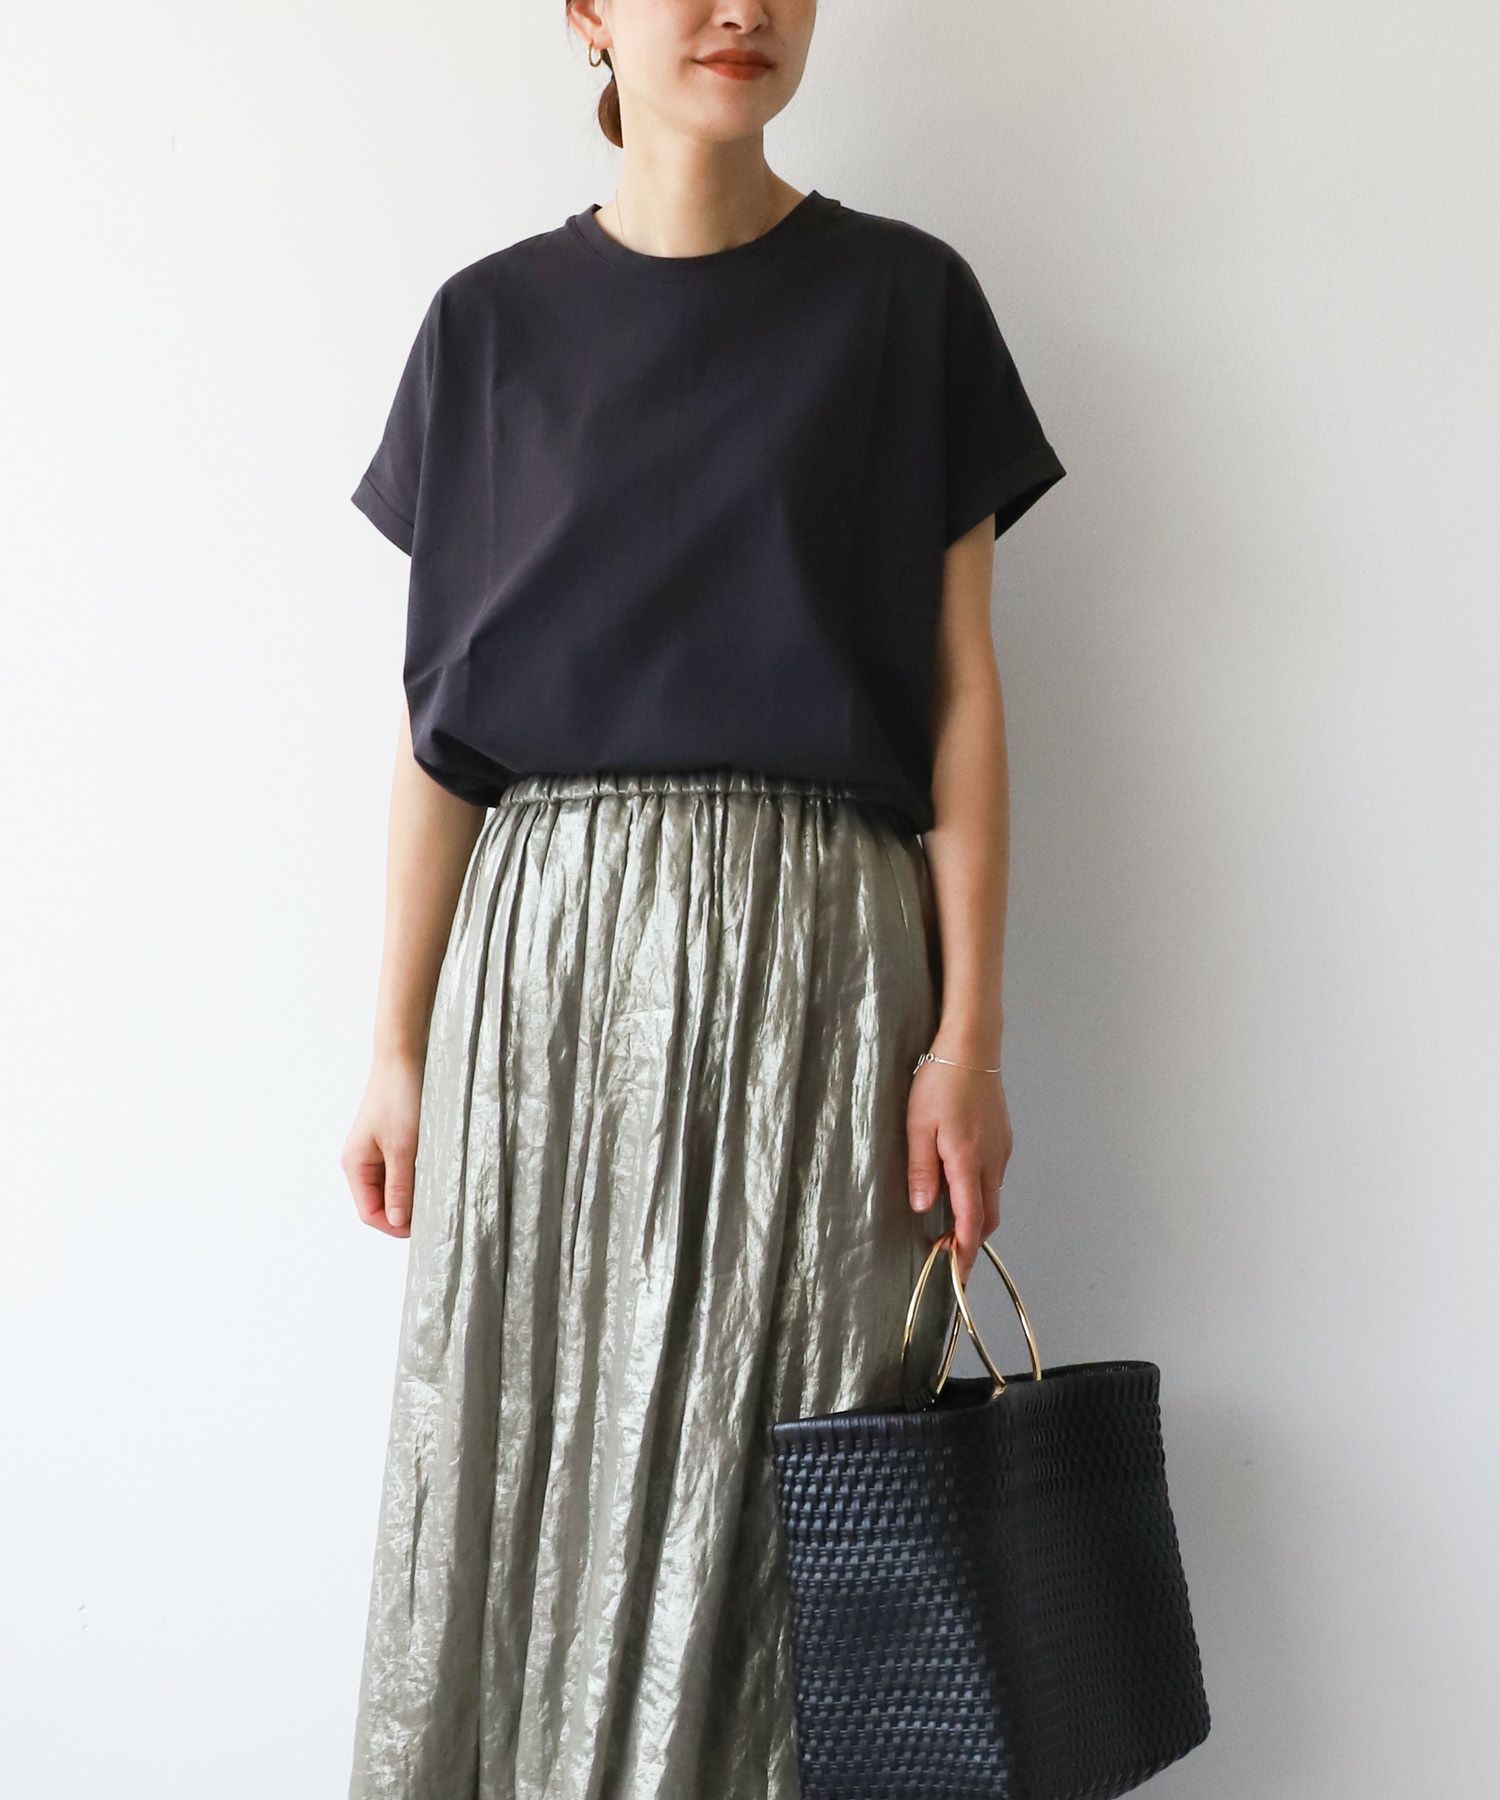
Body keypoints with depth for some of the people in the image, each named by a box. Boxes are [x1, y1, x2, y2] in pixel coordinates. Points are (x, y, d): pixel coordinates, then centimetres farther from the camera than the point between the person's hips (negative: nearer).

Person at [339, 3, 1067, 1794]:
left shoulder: (901, 298, 7)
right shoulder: (495, 319, 9)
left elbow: (959, 687, 3)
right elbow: (439, 717, 6)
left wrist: (968, 1031, -4)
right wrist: (399, 1043, 1)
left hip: (813, 942, -1)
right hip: (544, 941, 1)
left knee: (778, 1470, 1)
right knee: (517, 1447, 4)